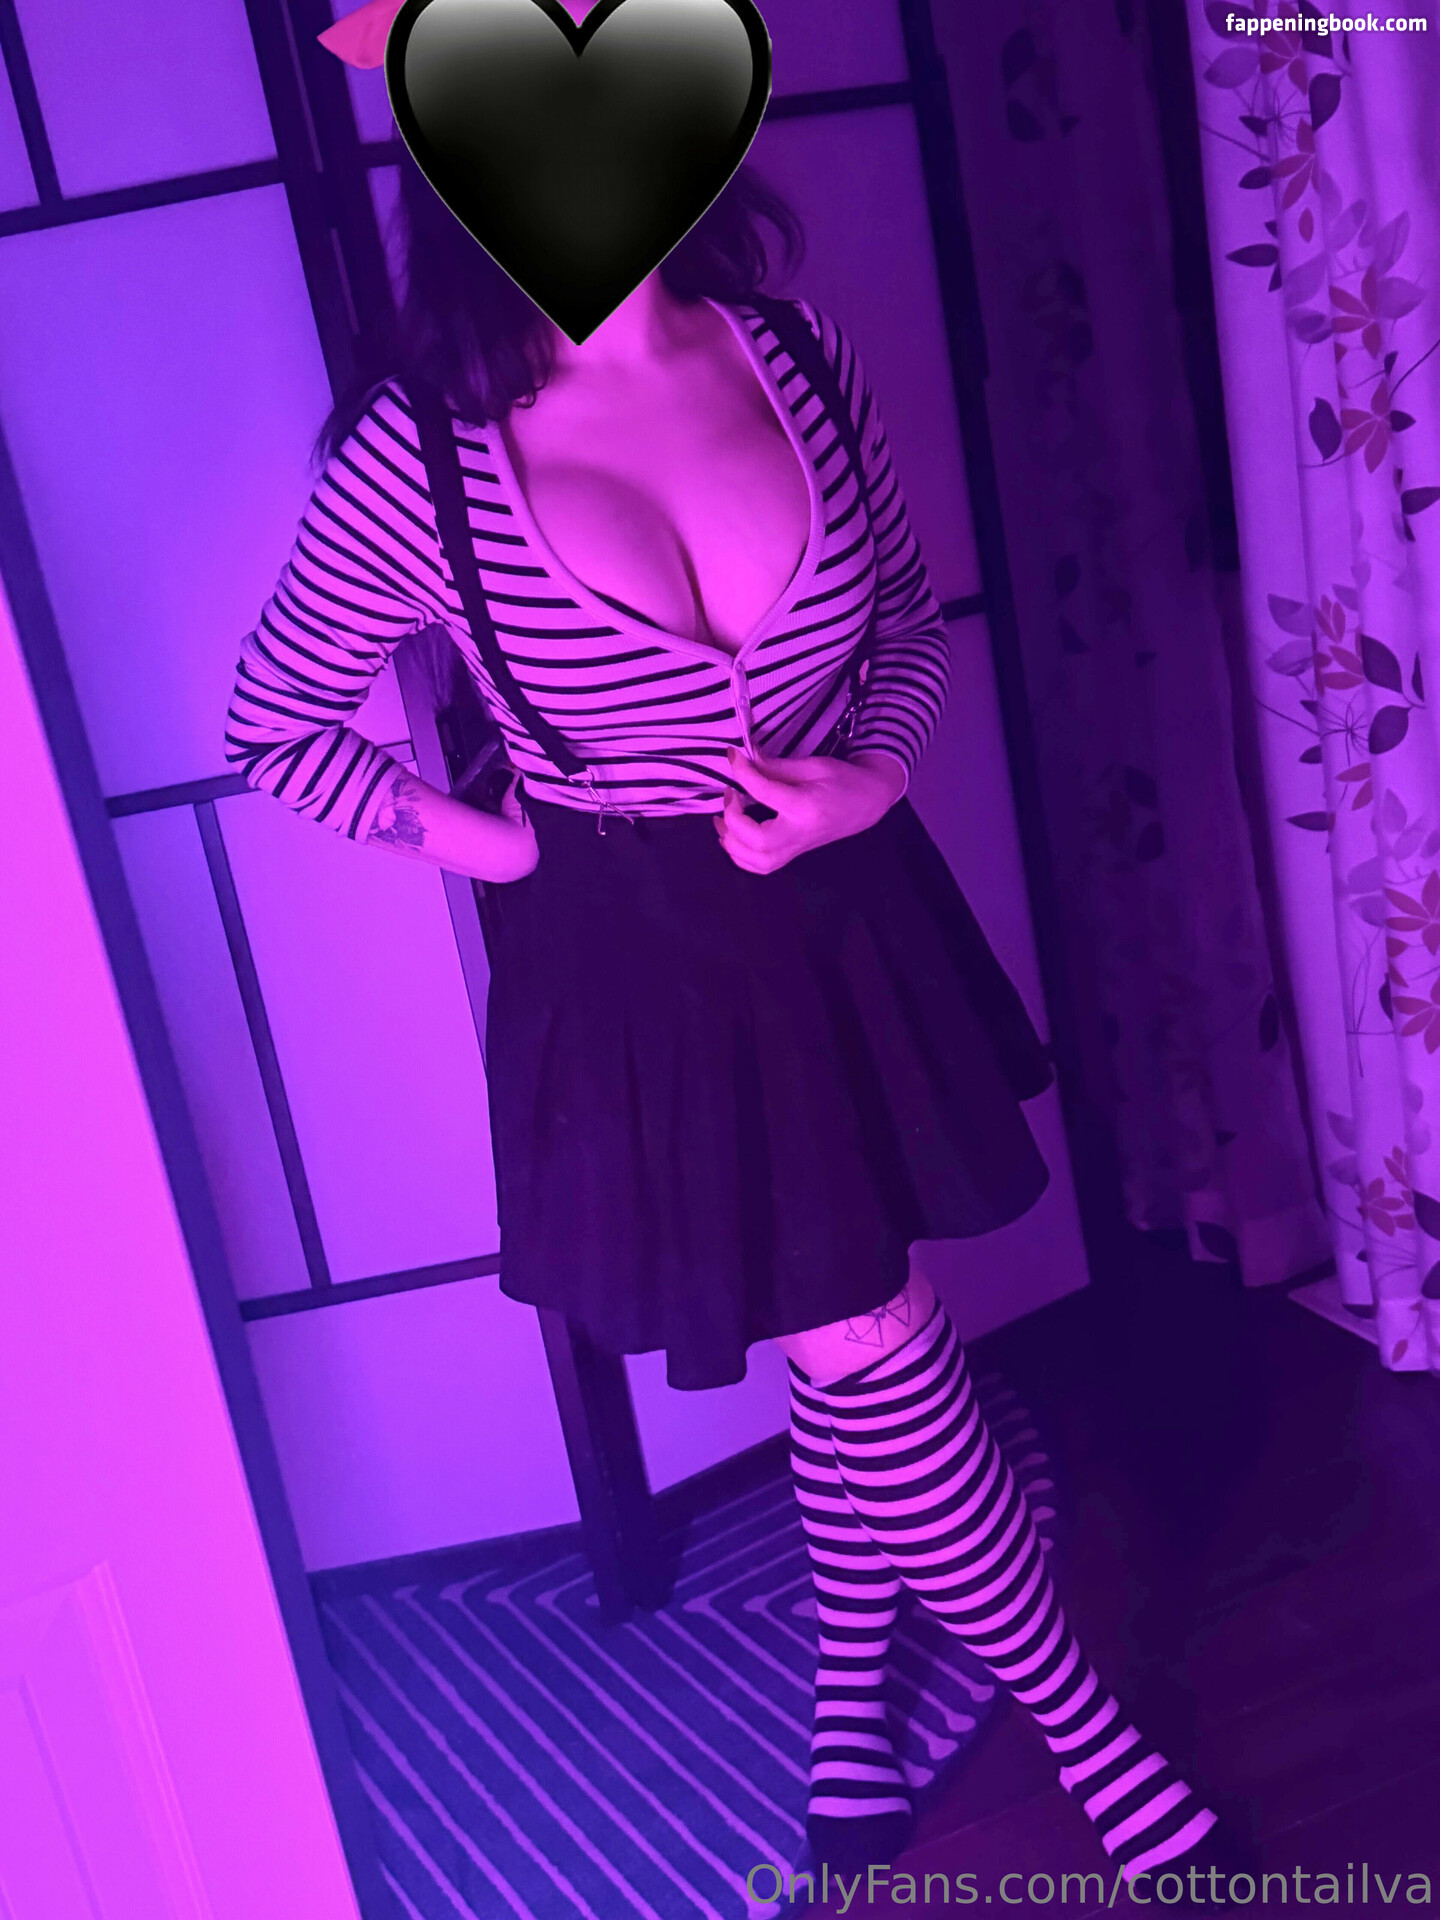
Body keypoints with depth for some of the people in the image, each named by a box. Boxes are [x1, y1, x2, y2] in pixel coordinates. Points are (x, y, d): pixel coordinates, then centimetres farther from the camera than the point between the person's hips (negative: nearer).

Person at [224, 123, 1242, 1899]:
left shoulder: (792, 351, -3)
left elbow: (911, 616, 9)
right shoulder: (416, 456, -14)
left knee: (850, 1348, 16)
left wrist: (878, 772, -10)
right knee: (873, 1350, 4)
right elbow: (273, 731, -1)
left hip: (839, 909, 4)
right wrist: (482, 841, -7)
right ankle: (1071, 1714, 30)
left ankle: (850, 1690, 43)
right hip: (630, 956, -3)